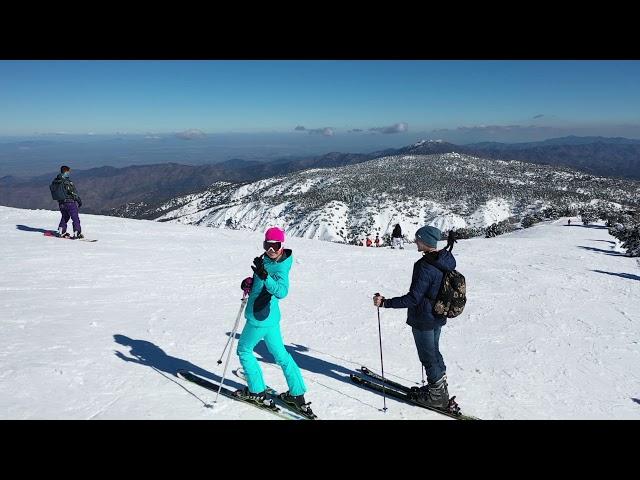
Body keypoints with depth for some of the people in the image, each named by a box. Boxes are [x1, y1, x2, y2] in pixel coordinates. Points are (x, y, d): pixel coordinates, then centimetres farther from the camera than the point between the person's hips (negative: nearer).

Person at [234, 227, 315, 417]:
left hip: (260, 317, -9)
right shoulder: (266, 260, 5)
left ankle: (257, 391, 22)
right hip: (269, 316, 9)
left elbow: (281, 291, -40)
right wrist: (249, 282, 4)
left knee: (244, 350, 12)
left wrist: (265, 276, -51)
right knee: (281, 354, 15)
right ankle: (297, 395, 24)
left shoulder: (280, 267, -22)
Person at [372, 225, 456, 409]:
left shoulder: (425, 267, -29)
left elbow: (413, 298, -29)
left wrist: (385, 303, -25)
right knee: (434, 352, 24)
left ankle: (437, 397, 23)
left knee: (428, 357, 8)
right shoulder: (447, 259, -2)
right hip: (438, 317, 9)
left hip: (423, 320, -9)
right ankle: (440, 387, 39)